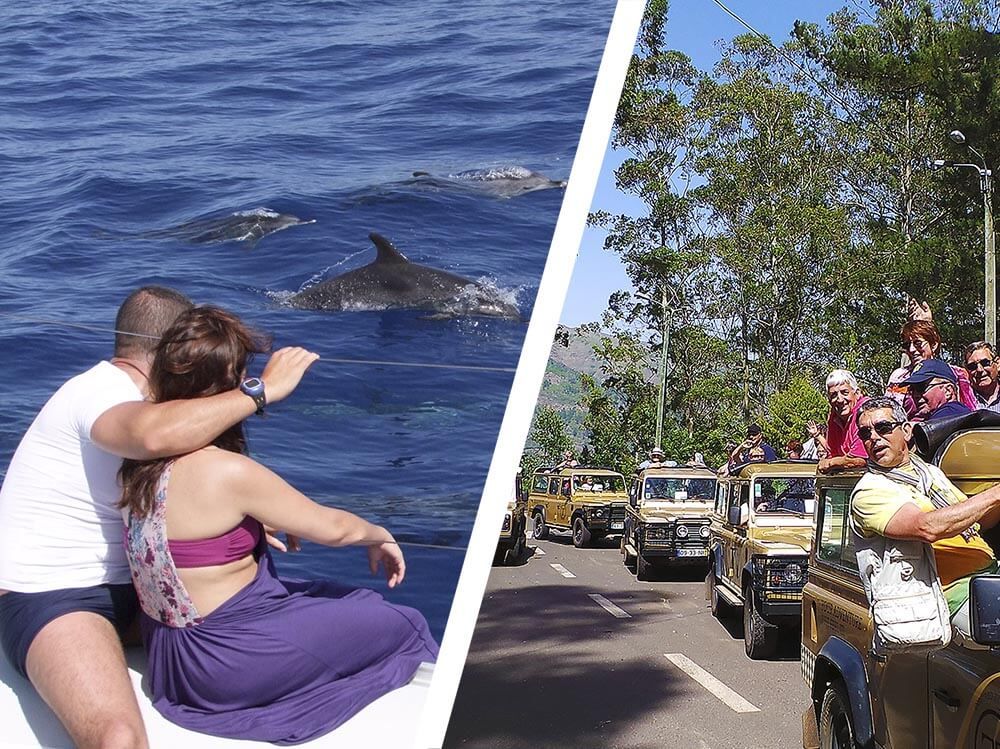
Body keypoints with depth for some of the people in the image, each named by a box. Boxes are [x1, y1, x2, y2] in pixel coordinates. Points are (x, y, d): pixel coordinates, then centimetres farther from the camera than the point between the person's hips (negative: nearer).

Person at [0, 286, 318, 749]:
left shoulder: (127, 394, 13)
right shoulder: (100, 391, -18)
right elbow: (156, 434, -43)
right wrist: (262, 389, -34)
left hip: (123, 586, 10)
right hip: (50, 599, -10)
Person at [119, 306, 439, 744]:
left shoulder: (148, 458, -2)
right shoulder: (228, 472, -27)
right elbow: (331, 528, -13)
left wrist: (266, 525, 21)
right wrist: (381, 537, 6)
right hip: (224, 663, -9)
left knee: (359, 604, 22)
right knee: (403, 627, 1)